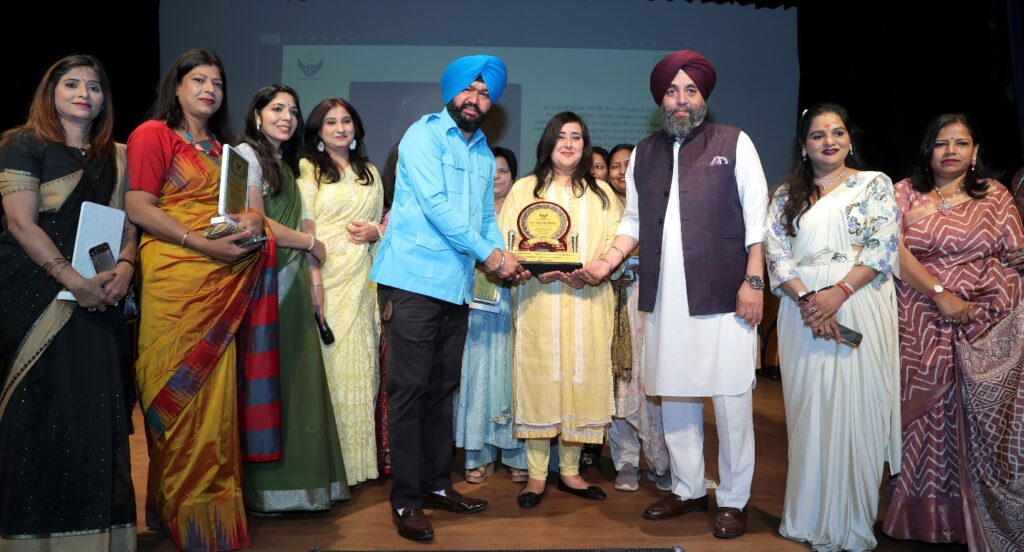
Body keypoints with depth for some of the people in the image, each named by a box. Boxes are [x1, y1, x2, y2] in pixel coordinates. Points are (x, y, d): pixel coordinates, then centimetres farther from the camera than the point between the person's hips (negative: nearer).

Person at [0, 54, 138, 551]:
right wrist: (75, 281, -17)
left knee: (97, 409, 4)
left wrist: (124, 268, -8)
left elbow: (127, 221, 12)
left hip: (97, 300, 5)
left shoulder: (115, 156, 14)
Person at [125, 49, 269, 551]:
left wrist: (251, 219, 2)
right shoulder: (153, 134, 0)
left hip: (223, 282, 6)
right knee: (179, 395, -1)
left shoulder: (219, 147, 20)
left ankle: (213, 506, 18)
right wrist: (204, 244, -17)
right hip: (174, 279, -6)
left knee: (214, 394, 7)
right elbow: (138, 208, -10)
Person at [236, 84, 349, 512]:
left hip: (291, 283, 8)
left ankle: (297, 479, 15)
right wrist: (311, 243, 0)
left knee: (294, 377, 8)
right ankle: (263, 489, 5)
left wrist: (311, 283, 6)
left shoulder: (285, 165, 22)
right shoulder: (247, 154, -3)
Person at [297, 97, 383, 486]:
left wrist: (375, 231, 0)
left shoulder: (370, 173, 19)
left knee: (360, 366, 6)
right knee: (329, 364, -5)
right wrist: (314, 278, -17)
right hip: (326, 277, -5)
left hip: (361, 279, 5)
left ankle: (357, 458, 16)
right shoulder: (308, 169, 2)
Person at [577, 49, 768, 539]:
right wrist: (608, 260, 3)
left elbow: (756, 218, -1)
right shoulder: (644, 153, 14)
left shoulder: (734, 143, 3)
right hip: (664, 296, 4)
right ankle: (687, 488, 26)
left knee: (730, 398, 0)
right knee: (674, 395, 11)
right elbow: (634, 221, 18)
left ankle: (732, 500, 14)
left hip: (723, 294, -4)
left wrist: (753, 281, -8)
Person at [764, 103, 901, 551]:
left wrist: (838, 293, -16)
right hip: (803, 308, 2)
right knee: (810, 409, 3)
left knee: (856, 408, -2)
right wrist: (807, 300, -13)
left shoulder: (875, 184, 7)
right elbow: (776, 252, 2)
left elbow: (884, 245, -4)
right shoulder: (786, 194, 12)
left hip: (861, 306, -1)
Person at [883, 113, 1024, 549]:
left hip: (987, 328, 1)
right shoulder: (905, 193, 7)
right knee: (924, 419, 2)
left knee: (981, 424, 1)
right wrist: (941, 296, -14)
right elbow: (895, 250, -5)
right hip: (921, 325, -1)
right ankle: (923, 515, 15)